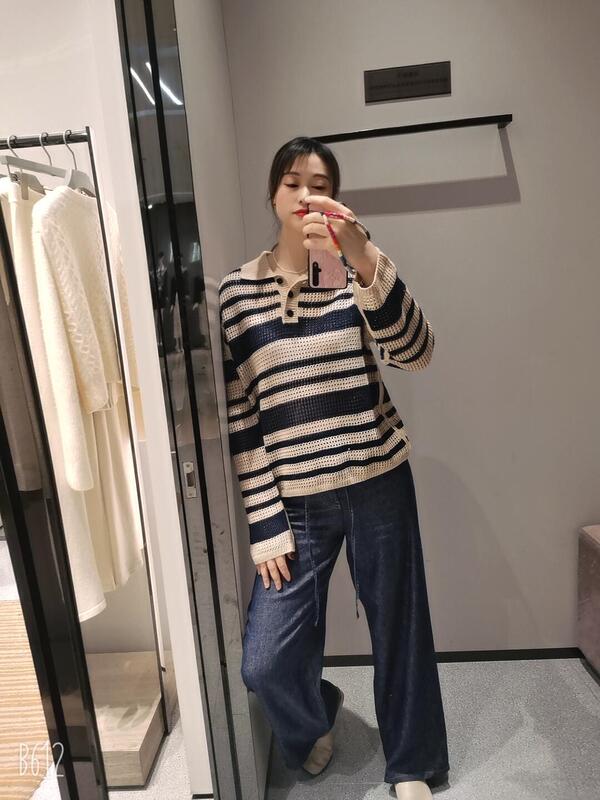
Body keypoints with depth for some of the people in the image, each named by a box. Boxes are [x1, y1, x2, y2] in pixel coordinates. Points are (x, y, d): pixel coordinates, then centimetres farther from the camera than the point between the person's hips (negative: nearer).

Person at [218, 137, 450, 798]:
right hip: (295, 500, 0)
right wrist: (265, 522, -3)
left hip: (379, 482, 1)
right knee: (263, 662, 0)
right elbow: (239, 418, -1)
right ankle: (314, 718, 39)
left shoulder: (357, 271, 2)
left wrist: (366, 260, -32)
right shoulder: (237, 290, 0)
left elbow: (415, 354, -16)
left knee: (398, 630, 13)